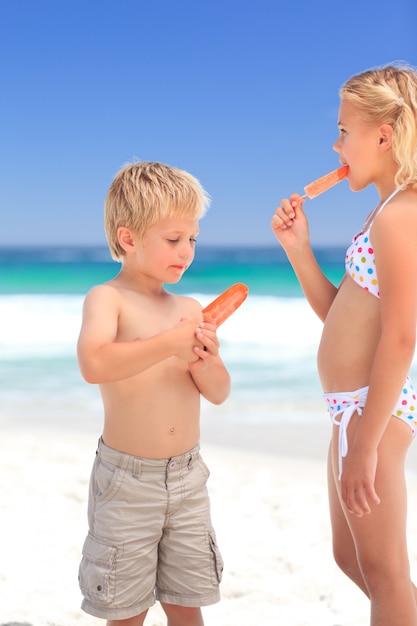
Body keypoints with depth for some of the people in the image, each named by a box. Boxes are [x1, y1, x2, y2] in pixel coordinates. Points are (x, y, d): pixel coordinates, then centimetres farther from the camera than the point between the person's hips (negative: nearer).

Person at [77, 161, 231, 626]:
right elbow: (94, 364, -30)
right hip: (127, 479, -5)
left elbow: (219, 394, 7)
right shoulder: (107, 298, -10)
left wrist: (205, 363, -14)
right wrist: (170, 344, -27)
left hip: (187, 477, 5)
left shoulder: (190, 309, 5)